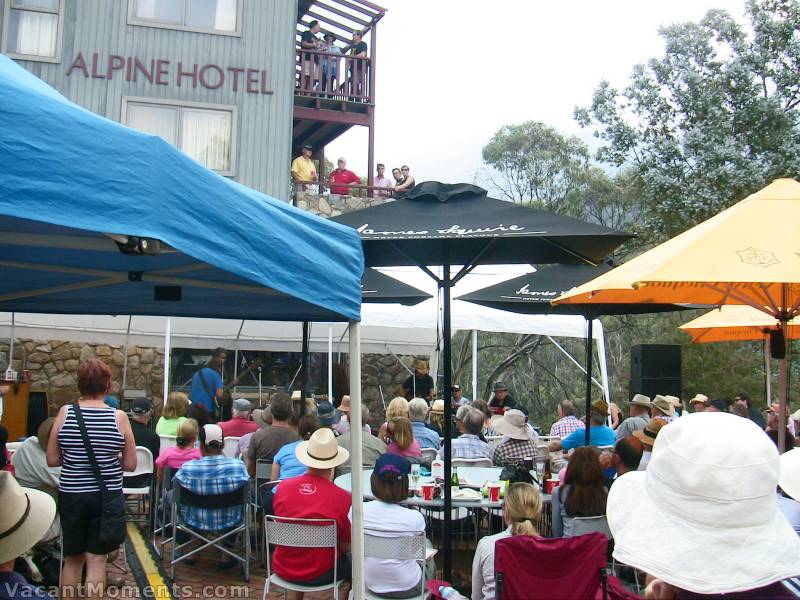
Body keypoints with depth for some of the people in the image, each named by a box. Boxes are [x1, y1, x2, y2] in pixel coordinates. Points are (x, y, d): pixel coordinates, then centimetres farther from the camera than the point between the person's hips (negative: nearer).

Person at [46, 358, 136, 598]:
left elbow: (52, 460, -2)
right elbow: (130, 464, -5)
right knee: (96, 559, 8)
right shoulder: (119, 417, -8)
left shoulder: (65, 412, -5)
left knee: (73, 557, 19)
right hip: (107, 496, -1)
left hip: (71, 495, 2)